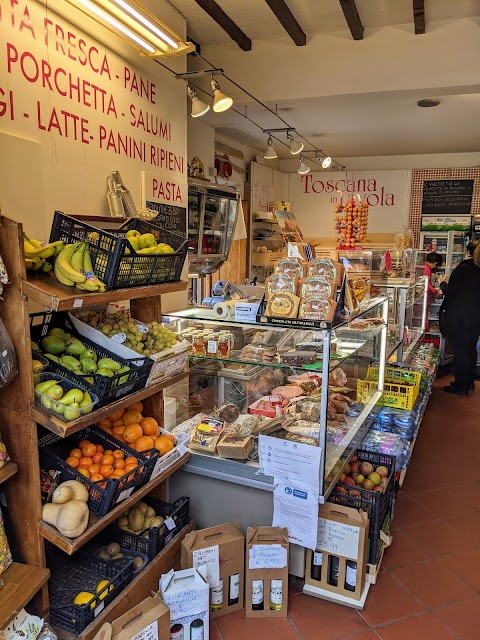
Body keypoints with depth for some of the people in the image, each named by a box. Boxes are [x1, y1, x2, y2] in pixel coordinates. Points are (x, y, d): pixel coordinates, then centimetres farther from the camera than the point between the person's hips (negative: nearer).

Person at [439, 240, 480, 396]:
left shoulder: (463, 268, -16)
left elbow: (449, 292, -16)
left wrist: (442, 282, 3)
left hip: (459, 318, -7)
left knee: (460, 350, 1)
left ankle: (461, 386, 8)